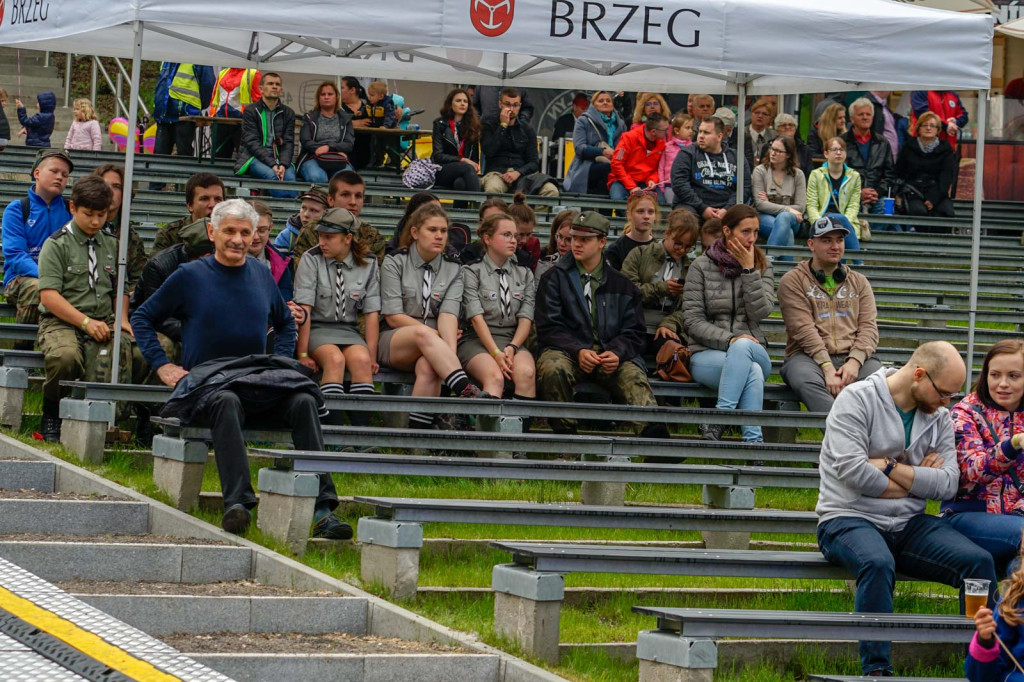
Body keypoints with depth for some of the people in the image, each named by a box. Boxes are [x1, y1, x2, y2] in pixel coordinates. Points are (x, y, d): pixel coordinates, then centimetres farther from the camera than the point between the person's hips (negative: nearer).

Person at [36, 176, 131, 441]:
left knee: (119, 355, -31)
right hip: (60, 322, -4)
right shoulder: (56, 245, 1)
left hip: (102, 323, 4)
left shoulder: (111, 245, 19)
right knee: (65, 356, -38)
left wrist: (122, 318, 6)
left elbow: (121, 288, 28)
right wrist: (86, 322, -15)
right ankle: (51, 411, -7)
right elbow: (48, 295, -8)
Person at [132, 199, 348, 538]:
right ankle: (238, 504, -50)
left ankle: (323, 510, -34)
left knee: (304, 401, -27)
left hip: (260, 377, 4)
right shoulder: (190, 276, 5)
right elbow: (142, 318, 14)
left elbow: (285, 323, 33)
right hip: (205, 380, -4)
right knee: (226, 402, -40)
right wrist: (162, 366, 3)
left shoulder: (261, 275, 17)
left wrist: (281, 363, 16)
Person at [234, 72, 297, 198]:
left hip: (279, 158, 3)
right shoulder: (250, 111, 4)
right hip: (254, 158, -3)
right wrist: (272, 164, -20)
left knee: (289, 177, -31)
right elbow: (252, 143, -6)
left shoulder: (288, 113, 15)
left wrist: (283, 165, -15)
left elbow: (288, 143, 7)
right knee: (271, 175, -35)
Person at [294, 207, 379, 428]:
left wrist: (372, 356, -7)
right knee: (335, 359, -34)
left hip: (348, 330, 2)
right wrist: (303, 354, -17)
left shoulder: (368, 265, 4)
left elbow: (372, 313, 3)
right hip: (317, 328, -2)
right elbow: (304, 309, -10)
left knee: (361, 360, -30)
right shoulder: (311, 260, -4)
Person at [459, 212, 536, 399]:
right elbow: (476, 317, -7)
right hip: (477, 340, -3)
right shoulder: (471, 272, 5)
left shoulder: (524, 274, 18)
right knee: (495, 377, -35)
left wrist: (512, 349, -13)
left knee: (526, 373, -32)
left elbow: (526, 318, 7)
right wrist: (496, 353, -19)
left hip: (513, 341, 3)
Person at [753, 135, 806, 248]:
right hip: (765, 217, -1)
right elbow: (759, 204, -6)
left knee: (783, 218, -37)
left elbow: (800, 208, 0)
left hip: (790, 218, 1)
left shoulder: (797, 174, 8)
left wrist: (770, 205, -6)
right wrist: (788, 209, -15)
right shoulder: (760, 171, 4)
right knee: (787, 233, -35)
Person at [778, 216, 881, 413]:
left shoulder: (859, 282, 23)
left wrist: (855, 361, -11)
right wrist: (827, 367, -17)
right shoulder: (793, 281, 11)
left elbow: (868, 327, 10)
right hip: (808, 356, -3)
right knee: (806, 381, -39)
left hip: (853, 357, 3)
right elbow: (804, 330, -2)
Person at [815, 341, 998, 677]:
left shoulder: (939, 416, 12)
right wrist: (917, 480, -5)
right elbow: (853, 471, -18)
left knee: (980, 562, -18)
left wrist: (890, 467, -11)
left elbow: (947, 484, 0)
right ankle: (876, 669, -32)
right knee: (878, 564, -39)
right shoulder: (857, 400, -6)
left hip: (908, 524, 5)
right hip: (850, 520, -5)